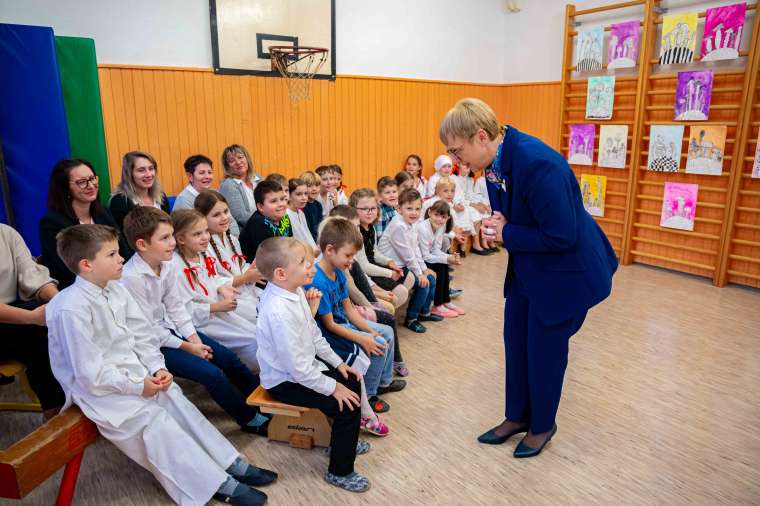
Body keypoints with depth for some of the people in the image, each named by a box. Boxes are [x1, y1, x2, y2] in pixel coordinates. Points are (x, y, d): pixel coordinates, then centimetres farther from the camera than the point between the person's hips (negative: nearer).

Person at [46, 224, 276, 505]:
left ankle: (231, 464, -3)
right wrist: (137, 386, -19)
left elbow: (143, 336, 5)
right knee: (154, 418, -19)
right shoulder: (71, 308, -24)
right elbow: (90, 372, -23)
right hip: (94, 387, -7)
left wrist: (158, 368, -9)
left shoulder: (115, 290, 0)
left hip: (131, 369, 8)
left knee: (176, 400, -6)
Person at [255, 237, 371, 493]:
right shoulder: (279, 312, -34)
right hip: (286, 382, -9)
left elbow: (314, 334, 8)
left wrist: (338, 363, 9)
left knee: (352, 382, 11)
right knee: (348, 405, -13)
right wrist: (333, 388, -19)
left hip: (306, 365, 9)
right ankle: (340, 472, 10)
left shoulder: (295, 290, -6)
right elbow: (297, 368, -29)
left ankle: (342, 441, 34)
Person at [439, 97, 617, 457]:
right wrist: (498, 224, -12)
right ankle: (517, 417, 37)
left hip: (564, 273, -8)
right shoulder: (496, 159, -5)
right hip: (526, 269, 8)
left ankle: (542, 425, 33)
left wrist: (507, 233, -20)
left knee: (544, 352, 7)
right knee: (515, 344, 16)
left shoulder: (538, 164, -32)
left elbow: (561, 237, -29)